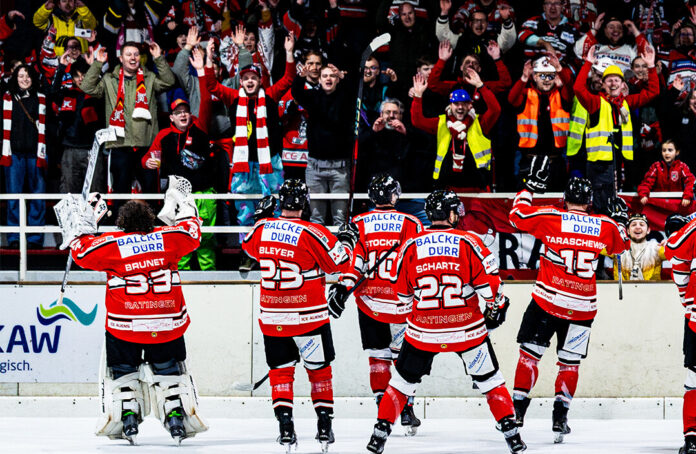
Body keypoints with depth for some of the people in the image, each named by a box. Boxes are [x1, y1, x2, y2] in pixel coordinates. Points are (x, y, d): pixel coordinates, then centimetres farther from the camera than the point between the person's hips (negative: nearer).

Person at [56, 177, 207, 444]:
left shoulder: (112, 245, -10)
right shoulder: (168, 238, -3)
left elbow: (83, 251, 1)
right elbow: (192, 232, 16)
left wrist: (81, 222, 14)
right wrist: (182, 204, 30)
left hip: (125, 327, -2)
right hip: (168, 325, 2)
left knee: (122, 371, 15)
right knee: (168, 370, 17)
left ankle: (126, 418, 4)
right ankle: (177, 415, 8)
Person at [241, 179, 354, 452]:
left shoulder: (261, 229, -3)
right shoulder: (312, 234, -15)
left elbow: (249, 247, 20)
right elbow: (339, 263, -8)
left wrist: (262, 215, 31)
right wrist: (348, 241, 10)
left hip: (271, 317, 3)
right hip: (309, 316, -3)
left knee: (281, 370, 12)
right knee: (319, 369, 13)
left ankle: (285, 428, -1)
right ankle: (324, 427, 13)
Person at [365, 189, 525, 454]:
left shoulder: (411, 246, -2)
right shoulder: (468, 243, -8)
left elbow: (401, 292, 6)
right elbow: (488, 280, -8)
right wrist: (496, 306, 11)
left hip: (423, 331, 1)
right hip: (467, 329, -1)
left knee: (403, 380, 17)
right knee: (490, 380, 14)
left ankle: (381, 429, 13)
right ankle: (510, 431, 11)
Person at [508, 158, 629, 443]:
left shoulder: (551, 218, -6)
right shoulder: (605, 226, 3)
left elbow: (517, 215, 5)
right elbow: (621, 245, 22)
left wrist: (531, 185, 14)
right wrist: (621, 219, 37)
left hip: (548, 300, -2)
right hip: (583, 307, 2)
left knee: (530, 353, 8)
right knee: (569, 363, 11)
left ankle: (517, 412, 3)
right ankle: (559, 420, 4)